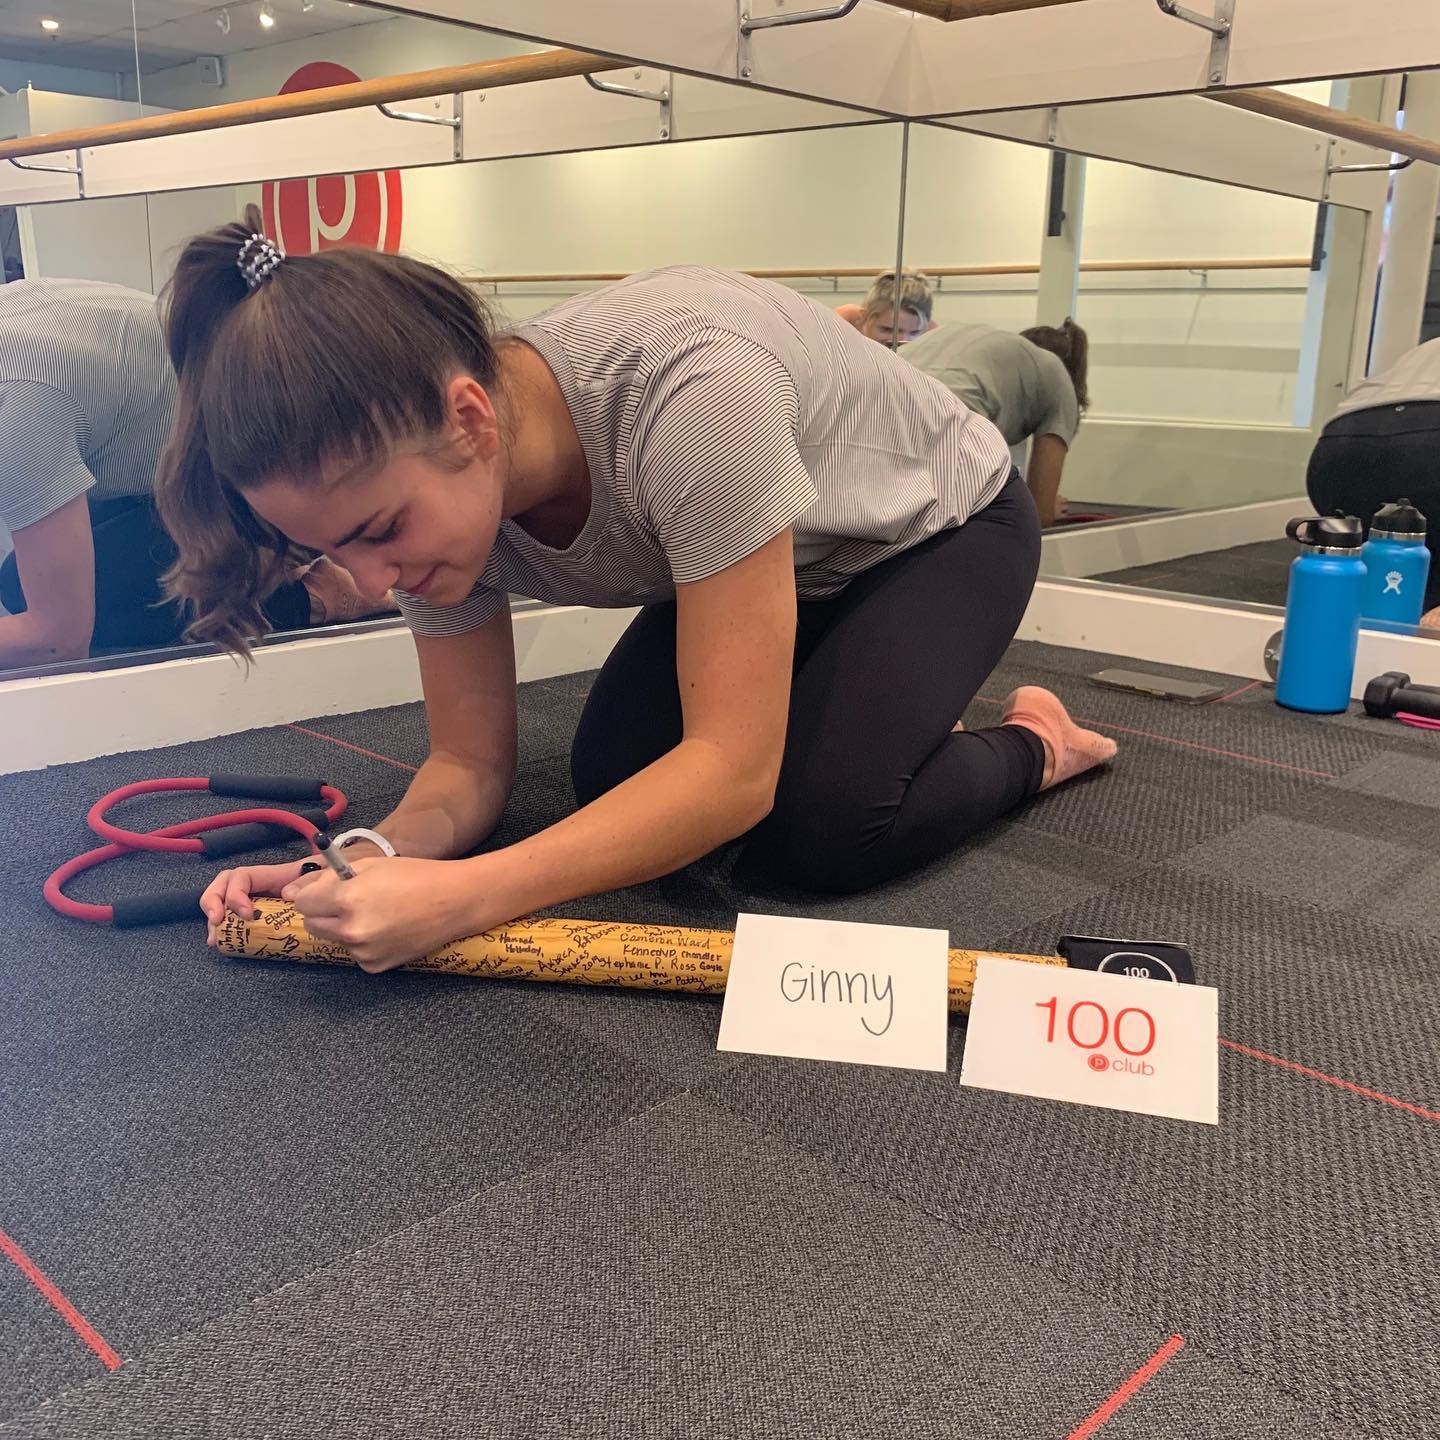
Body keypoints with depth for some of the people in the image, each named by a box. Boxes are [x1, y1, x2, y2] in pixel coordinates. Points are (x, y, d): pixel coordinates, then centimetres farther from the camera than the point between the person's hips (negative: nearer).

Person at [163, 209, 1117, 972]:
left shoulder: (687, 391, -43)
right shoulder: (433, 481, -21)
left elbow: (734, 771, -39)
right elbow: (471, 762, -12)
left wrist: (464, 897, -46)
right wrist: (383, 855, -33)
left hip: (942, 529, -6)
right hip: (779, 561, 6)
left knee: (811, 828, -27)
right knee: (614, 780, -12)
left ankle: (1031, 747, 5)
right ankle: (882, 708, 14)